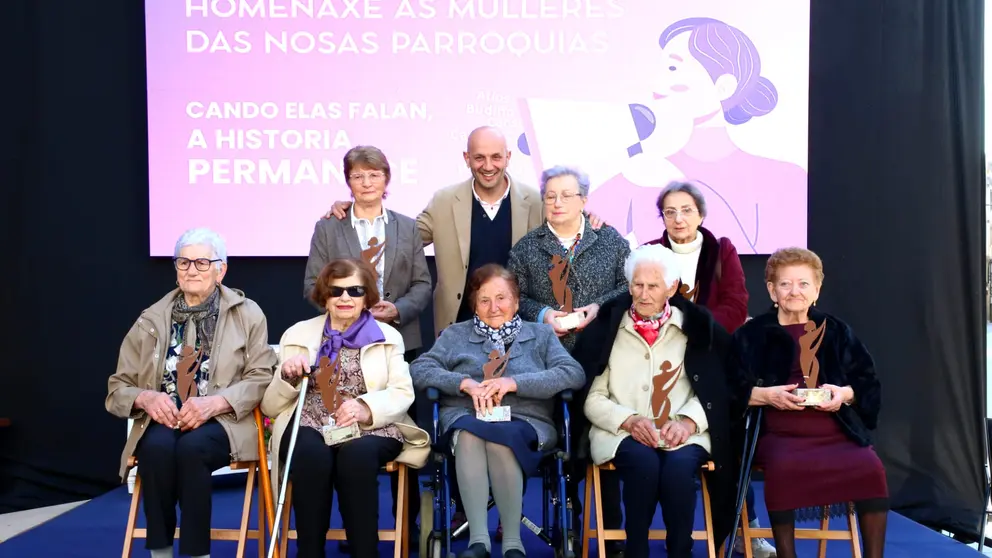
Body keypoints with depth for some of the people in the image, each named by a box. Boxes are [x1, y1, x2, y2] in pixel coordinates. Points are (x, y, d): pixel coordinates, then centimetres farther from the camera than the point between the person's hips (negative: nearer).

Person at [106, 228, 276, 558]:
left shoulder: (247, 314, 6)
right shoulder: (152, 319, 12)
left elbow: (260, 379, -1)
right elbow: (118, 388, 13)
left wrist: (214, 402, -19)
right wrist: (145, 398, -12)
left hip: (221, 422, -2)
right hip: (163, 421, 2)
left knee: (191, 447, -35)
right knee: (158, 447, -33)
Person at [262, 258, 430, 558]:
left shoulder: (388, 336, 15)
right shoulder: (297, 334, 17)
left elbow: (403, 393, 3)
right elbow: (270, 406, 14)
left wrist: (366, 408, -17)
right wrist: (286, 376, -7)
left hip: (369, 429, -1)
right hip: (309, 427, 1)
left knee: (357, 455, -36)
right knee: (312, 453, -35)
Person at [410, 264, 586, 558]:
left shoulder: (541, 334, 18)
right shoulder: (455, 334, 20)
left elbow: (574, 374, 1)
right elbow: (420, 369, 7)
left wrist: (514, 383, -11)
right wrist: (465, 383, -11)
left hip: (527, 423, -1)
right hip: (466, 417, 1)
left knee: (502, 437, -36)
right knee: (469, 434, -35)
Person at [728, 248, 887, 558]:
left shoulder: (837, 331, 17)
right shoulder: (751, 334, 9)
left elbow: (870, 384, 15)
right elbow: (731, 389, 2)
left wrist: (847, 393, -6)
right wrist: (766, 395, -15)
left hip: (837, 431, 2)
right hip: (780, 433, -2)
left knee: (871, 469, -26)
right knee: (784, 467, -34)